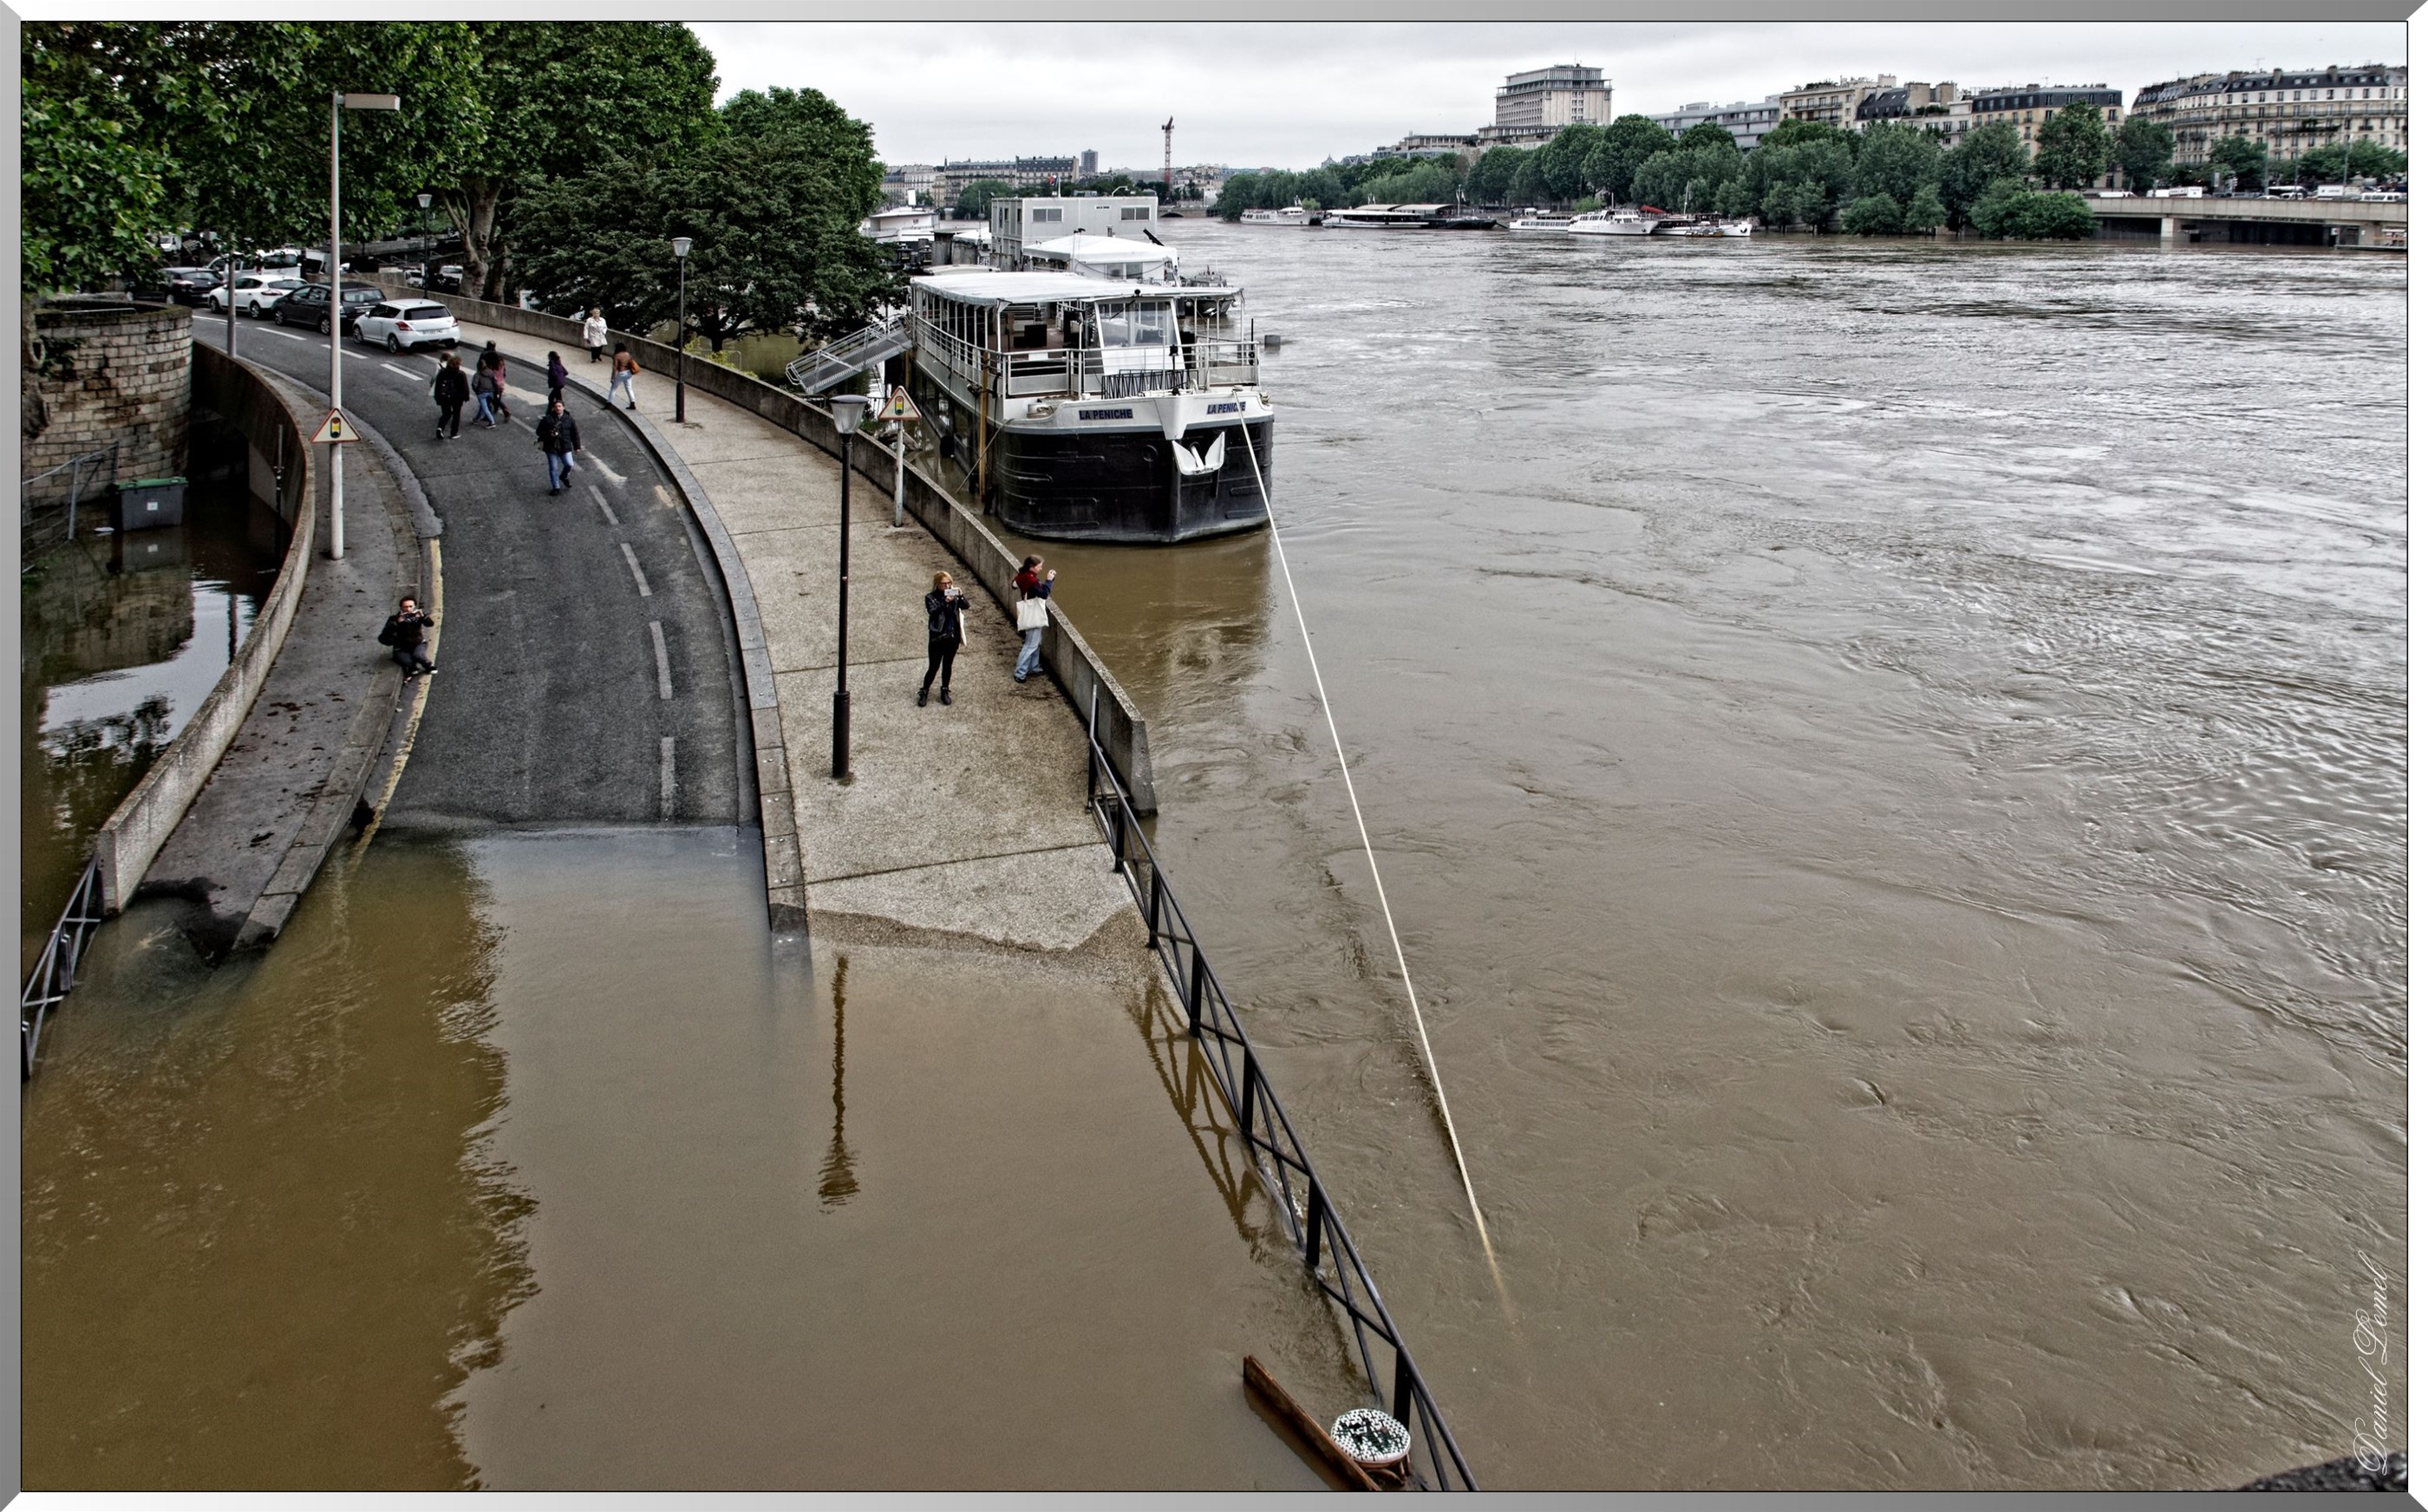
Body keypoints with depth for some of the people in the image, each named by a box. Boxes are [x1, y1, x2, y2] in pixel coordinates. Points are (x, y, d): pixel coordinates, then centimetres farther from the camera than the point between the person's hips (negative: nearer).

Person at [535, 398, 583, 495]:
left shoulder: (569, 419, 1)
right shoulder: (547, 419, -5)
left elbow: (575, 433, 9)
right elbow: (539, 431, -2)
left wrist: (577, 446, 8)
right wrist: (548, 434, -20)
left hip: (565, 447, 1)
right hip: (551, 447, -1)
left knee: (569, 464, -9)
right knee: (553, 468, 4)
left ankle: (564, 477, 25)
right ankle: (556, 487, 17)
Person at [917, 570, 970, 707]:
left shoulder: (953, 595, 3)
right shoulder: (931, 597, -8)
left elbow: (966, 606, -8)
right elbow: (932, 612, -23)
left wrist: (961, 596, -26)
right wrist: (944, 603, -36)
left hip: (953, 637, 3)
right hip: (937, 638, -3)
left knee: (947, 666, 15)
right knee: (933, 667, 0)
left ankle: (945, 691, 30)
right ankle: (924, 692, 17)